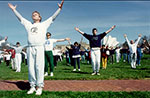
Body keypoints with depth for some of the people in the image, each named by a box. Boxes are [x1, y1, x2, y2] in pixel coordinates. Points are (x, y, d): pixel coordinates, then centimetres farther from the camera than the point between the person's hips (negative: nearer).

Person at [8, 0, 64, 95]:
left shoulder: (44, 24, 15)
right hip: (30, 48, 4)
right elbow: (20, 18, 31)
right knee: (31, 67, 2)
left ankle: (40, 86, -3)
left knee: (39, 67, -7)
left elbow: (53, 17, 10)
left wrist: (60, 8, 2)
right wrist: (14, 9, 35)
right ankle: (32, 86, 10)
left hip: (39, 47, -3)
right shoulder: (28, 24, 23)